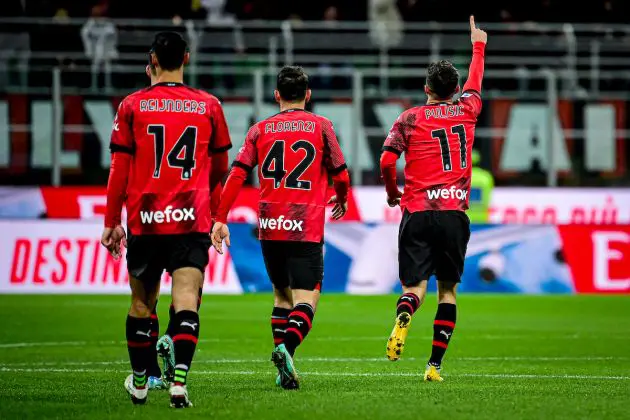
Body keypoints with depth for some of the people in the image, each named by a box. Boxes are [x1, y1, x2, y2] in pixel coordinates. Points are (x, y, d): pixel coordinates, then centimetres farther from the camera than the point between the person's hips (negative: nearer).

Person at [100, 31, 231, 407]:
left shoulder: (133, 106, 1)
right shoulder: (209, 106, 4)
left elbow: (119, 169, 2)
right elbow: (220, 171, 16)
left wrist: (111, 222, 9)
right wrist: (215, 214, 33)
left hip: (144, 221, 1)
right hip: (192, 221, -1)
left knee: (142, 302, 14)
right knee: (186, 301, -7)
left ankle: (139, 382, 26)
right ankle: (180, 380, -23)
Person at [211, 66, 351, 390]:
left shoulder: (260, 130, 8)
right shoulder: (320, 126, 3)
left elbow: (237, 174, -1)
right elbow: (341, 174, 5)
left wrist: (220, 219, -1)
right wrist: (341, 199, 27)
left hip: (270, 227, 3)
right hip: (306, 226, -3)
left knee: (281, 293, 18)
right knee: (305, 299, -5)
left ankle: (284, 370, 12)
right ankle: (287, 347, -33)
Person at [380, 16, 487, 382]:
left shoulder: (410, 119, 3)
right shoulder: (466, 111, 9)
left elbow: (387, 162, -6)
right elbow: (475, 82, 30)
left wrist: (393, 194, 13)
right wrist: (478, 45, 47)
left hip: (418, 213, -1)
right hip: (455, 213, 1)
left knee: (415, 285, -3)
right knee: (448, 289, 10)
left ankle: (403, 318, -39)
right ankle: (435, 364, 4)